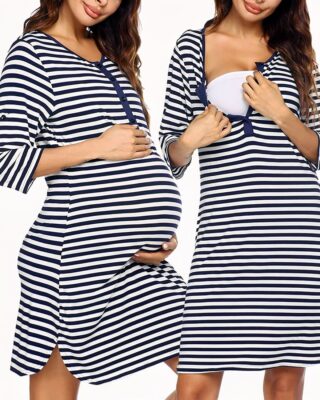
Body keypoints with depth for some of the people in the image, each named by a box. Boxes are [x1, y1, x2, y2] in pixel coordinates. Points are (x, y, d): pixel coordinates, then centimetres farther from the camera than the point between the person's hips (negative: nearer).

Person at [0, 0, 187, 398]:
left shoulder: (111, 52, 17)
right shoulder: (32, 53, -5)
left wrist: (161, 231, 7)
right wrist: (97, 147, -15)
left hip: (139, 258, 7)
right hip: (75, 258, -7)